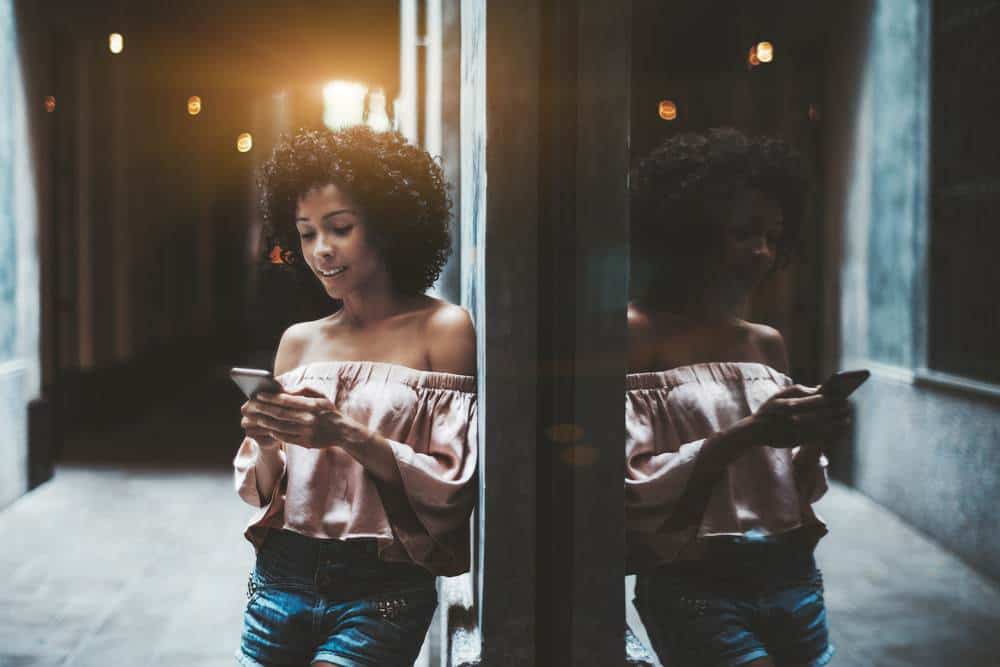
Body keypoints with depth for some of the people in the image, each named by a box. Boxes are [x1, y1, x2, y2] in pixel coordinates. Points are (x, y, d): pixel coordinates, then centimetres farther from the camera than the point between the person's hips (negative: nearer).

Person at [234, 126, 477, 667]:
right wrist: (266, 443, -10)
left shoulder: (443, 329, -4)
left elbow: (450, 487, -9)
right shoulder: (298, 341, 9)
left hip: (380, 590, -4)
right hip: (282, 577, 4)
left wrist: (348, 435, -21)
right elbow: (261, 492, 11)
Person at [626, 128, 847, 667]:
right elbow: (634, 490, -14)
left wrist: (813, 441, -6)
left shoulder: (768, 343, 10)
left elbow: (791, 489, 14)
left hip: (793, 578, 6)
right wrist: (746, 435, -21)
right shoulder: (638, 334, -8)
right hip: (695, 587, -6)